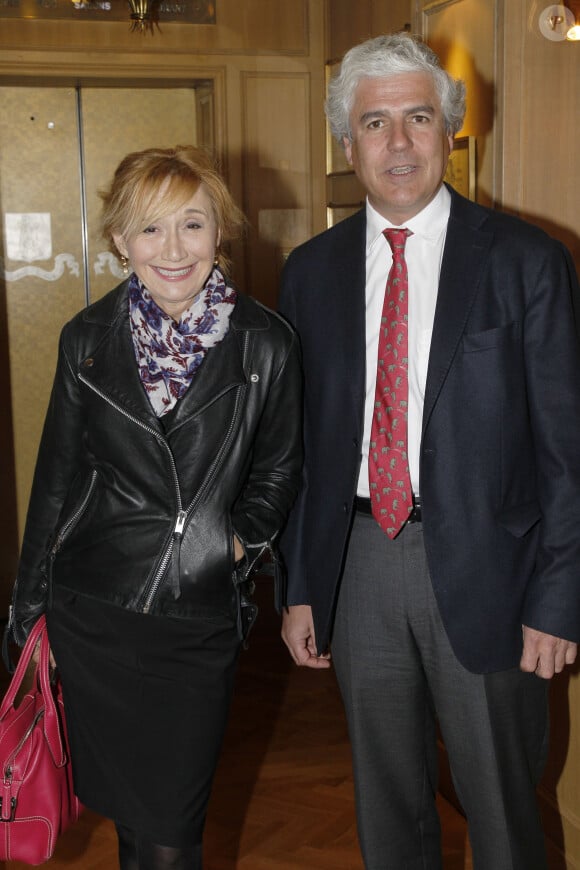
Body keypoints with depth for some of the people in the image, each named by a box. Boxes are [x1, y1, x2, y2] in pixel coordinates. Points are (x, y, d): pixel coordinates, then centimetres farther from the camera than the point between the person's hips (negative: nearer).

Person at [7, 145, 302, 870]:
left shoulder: (265, 343, -6)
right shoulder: (88, 340, -1)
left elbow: (279, 465, 9)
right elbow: (57, 476, 8)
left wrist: (245, 534, -7)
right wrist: (31, 605, 12)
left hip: (200, 623, -1)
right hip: (92, 616, 2)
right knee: (123, 807, 17)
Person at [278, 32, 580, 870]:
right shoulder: (312, 270, 5)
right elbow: (299, 438, 8)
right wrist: (299, 586, 6)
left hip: (480, 565, -3)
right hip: (358, 561, 3)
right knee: (386, 801, 19)